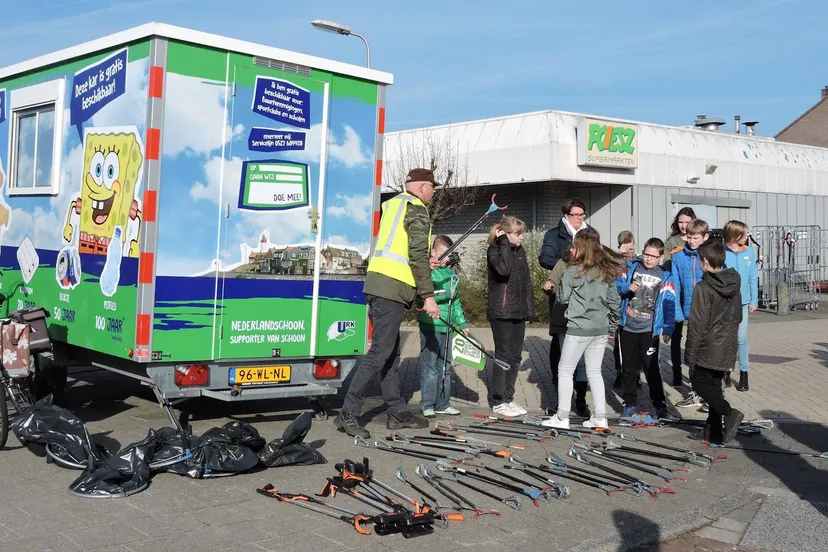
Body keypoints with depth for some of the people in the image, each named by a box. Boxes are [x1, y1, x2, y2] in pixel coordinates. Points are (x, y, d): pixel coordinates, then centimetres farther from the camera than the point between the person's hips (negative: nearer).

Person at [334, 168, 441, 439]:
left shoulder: (392, 204, 21)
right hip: (392, 287, -9)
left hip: (377, 283, 9)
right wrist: (428, 296, -11)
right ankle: (349, 413, -8)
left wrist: (425, 264, 36)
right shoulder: (417, 210, -4)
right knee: (380, 352, -8)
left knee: (391, 351, 13)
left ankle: (397, 411, 20)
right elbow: (418, 256, -12)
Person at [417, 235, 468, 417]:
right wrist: (444, 293, -20)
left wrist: (462, 322, 20)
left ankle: (442, 403, 21)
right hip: (430, 325, -7)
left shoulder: (450, 273, 15)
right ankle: (427, 405, 5)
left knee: (445, 366, 12)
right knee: (430, 367, -3)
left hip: (447, 326, 7)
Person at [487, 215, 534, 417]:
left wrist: (529, 306, 13)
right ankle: (498, 402, 7)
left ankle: (508, 398, 20)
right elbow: (503, 269, -30)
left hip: (519, 312, 7)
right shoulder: (494, 250, -9)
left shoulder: (520, 250, 12)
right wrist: (504, 243, -21)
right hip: (501, 312, -7)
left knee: (515, 357, 11)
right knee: (503, 356, -2)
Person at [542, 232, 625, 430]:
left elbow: (563, 298, -8)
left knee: (565, 371, 4)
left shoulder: (573, 271, -11)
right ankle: (600, 417, 14)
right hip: (601, 330, 6)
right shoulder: (607, 273, 7)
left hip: (578, 329, -6)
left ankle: (562, 417, 5)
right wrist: (612, 326, 19)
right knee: (595, 372, 14)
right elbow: (615, 301, 10)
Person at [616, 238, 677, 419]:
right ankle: (630, 402, 22)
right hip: (627, 327, 2)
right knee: (629, 367, 10)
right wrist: (627, 287, -17)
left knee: (651, 368, -1)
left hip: (649, 330, -2)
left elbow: (669, 305, -3)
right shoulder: (631, 267, 6)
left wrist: (668, 329, -10)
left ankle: (659, 404, 13)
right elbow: (616, 283, 5)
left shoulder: (665, 277, 2)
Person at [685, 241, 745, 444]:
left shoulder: (704, 288, -17)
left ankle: (729, 412, -13)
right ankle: (714, 430, 17)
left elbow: (697, 324, -17)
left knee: (700, 383, 5)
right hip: (728, 347, 7)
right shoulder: (735, 286, 7)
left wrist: (690, 354, -11)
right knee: (715, 385, 14)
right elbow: (738, 317, 17)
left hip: (708, 348, -7)